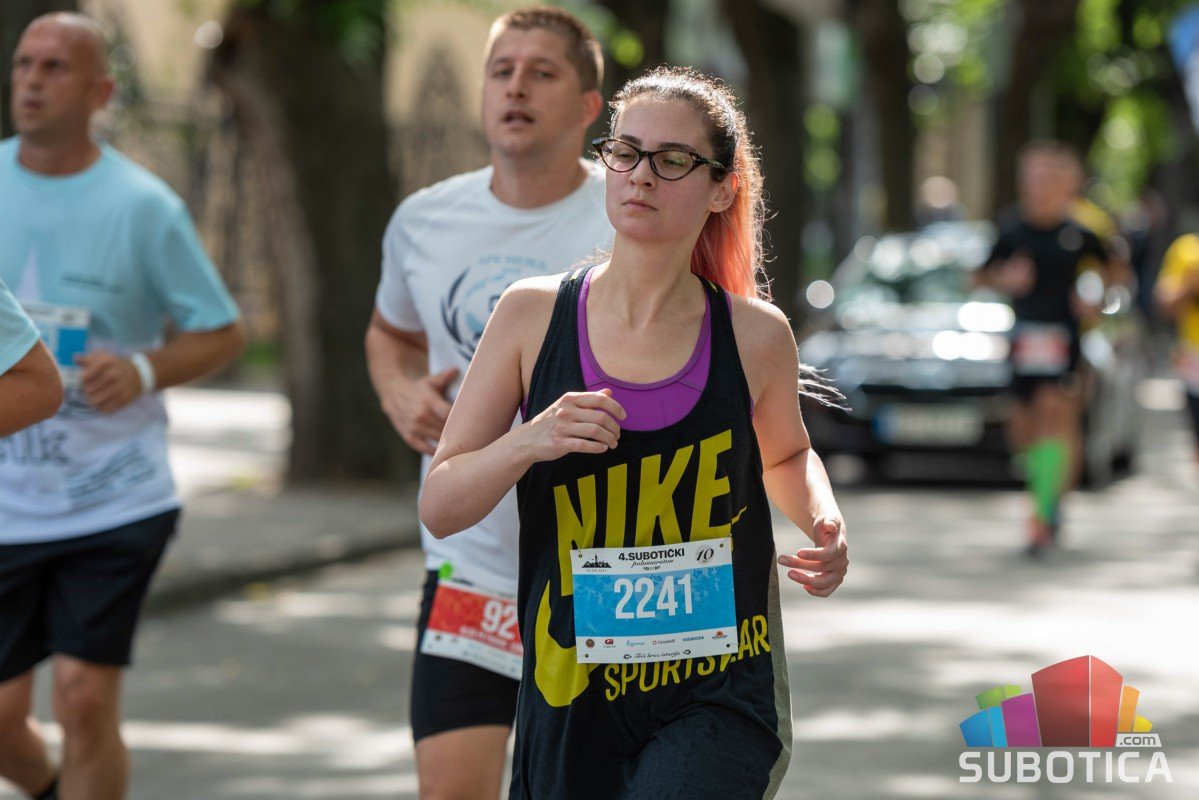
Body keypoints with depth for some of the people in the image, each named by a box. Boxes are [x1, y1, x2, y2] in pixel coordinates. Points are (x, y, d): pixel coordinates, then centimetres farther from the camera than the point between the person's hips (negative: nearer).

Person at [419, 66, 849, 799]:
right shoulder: (532, 315, -1)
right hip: (570, 698, 2)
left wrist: (824, 523, 2)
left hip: (716, 700, -2)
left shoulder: (756, 337, -1)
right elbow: (439, 508, 0)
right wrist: (527, 443, -18)